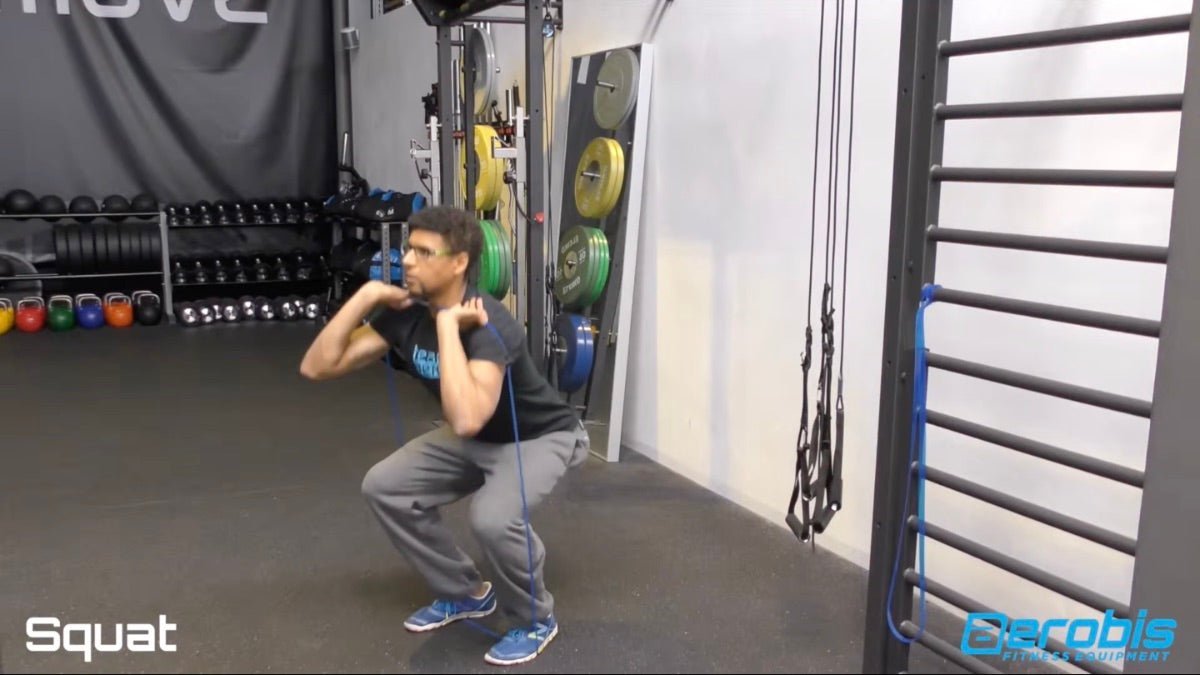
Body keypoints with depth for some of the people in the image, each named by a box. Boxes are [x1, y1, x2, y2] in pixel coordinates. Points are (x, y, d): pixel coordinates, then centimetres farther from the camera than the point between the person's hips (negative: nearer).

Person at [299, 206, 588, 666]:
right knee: (384, 487, -5)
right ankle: (466, 594, 13)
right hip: (479, 437, 7)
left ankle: (535, 619, -3)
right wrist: (366, 296, -22)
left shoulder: (489, 326, -35)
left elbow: (466, 420, -51)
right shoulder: (405, 314, -13)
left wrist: (447, 324, -44)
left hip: (542, 435, -7)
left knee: (493, 517, -34)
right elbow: (316, 367, -14)